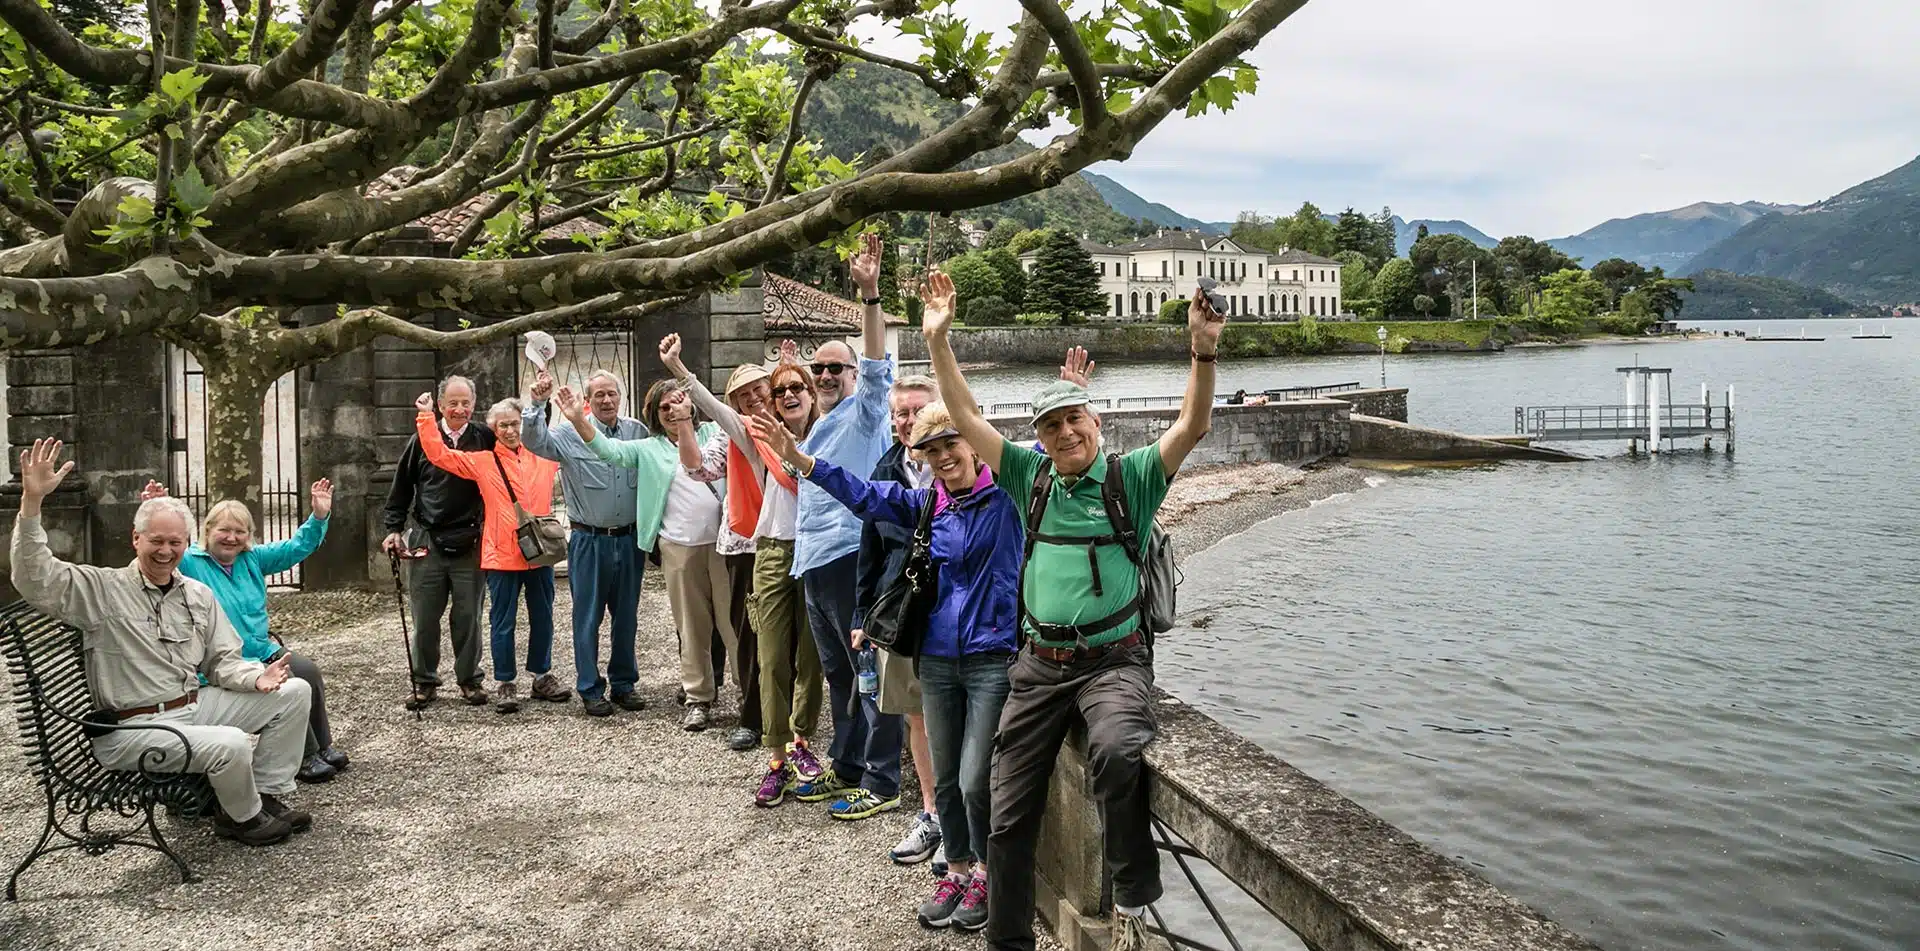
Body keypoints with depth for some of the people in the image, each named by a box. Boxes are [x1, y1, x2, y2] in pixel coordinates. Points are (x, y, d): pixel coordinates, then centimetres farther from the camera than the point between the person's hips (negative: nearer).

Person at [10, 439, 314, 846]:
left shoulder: (199, 595, 11)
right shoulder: (101, 589, -6)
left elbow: (223, 662, 12)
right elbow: (35, 580, -23)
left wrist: (256, 677, -12)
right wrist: (32, 502, -33)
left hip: (195, 706, 7)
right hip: (132, 729, -7)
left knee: (295, 691, 0)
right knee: (231, 745, -30)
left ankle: (267, 795, 8)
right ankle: (242, 817, 2)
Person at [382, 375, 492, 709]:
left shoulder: (485, 439, 2)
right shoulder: (422, 440, 4)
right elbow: (401, 488, 10)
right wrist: (394, 529, 5)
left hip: (470, 544, 0)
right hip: (426, 543, 0)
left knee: (468, 616, 7)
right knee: (424, 618, 5)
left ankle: (470, 679, 19)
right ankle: (425, 682, 17)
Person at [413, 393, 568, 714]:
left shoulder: (543, 455, 7)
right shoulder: (482, 462, 2)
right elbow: (439, 455, -1)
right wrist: (426, 416, -7)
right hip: (502, 554, -2)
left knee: (542, 618, 13)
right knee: (503, 622, 4)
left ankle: (542, 676, 27)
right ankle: (504, 684, 14)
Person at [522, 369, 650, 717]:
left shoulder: (637, 432, 4)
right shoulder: (571, 435, -4)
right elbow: (533, 441, -15)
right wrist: (538, 404, -26)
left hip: (629, 540, 3)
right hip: (589, 541, -3)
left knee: (627, 616, 12)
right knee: (588, 618, 4)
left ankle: (624, 684, 24)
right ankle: (590, 690, 14)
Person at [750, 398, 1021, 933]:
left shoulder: (1006, 493, -4)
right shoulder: (926, 505, 10)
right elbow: (864, 494, 11)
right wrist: (797, 458, 6)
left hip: (993, 657, -5)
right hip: (937, 660, 5)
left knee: (975, 781, -6)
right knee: (945, 779, 12)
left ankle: (986, 874, 18)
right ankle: (958, 870, 31)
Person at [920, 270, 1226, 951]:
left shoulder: (1130, 478, 0)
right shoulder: (1030, 476, 9)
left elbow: (1192, 427, -13)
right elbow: (966, 418, 5)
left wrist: (1204, 353, -28)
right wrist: (938, 341, -3)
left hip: (1113, 659, -4)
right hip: (1039, 664, 4)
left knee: (1116, 751, -35)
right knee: (1010, 813, 5)